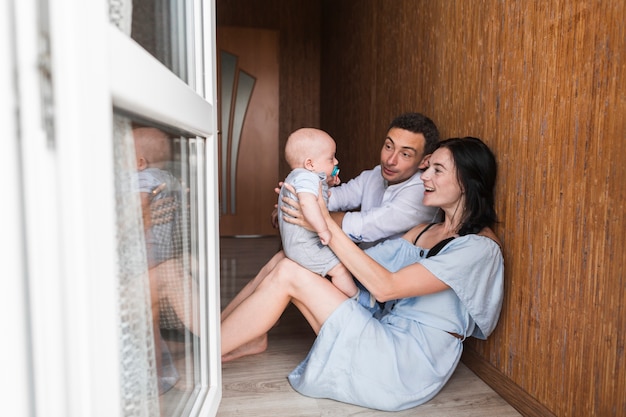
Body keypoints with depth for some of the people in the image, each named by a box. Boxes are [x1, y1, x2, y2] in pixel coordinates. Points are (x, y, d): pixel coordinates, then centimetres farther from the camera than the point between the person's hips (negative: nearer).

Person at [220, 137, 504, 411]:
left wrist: (327, 225, -20)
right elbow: (359, 264, 4)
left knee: (289, 274, -16)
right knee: (285, 267, -8)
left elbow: (385, 286, -20)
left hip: (410, 364, -7)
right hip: (387, 338, 7)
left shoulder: (480, 247, -11)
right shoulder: (424, 231, 14)